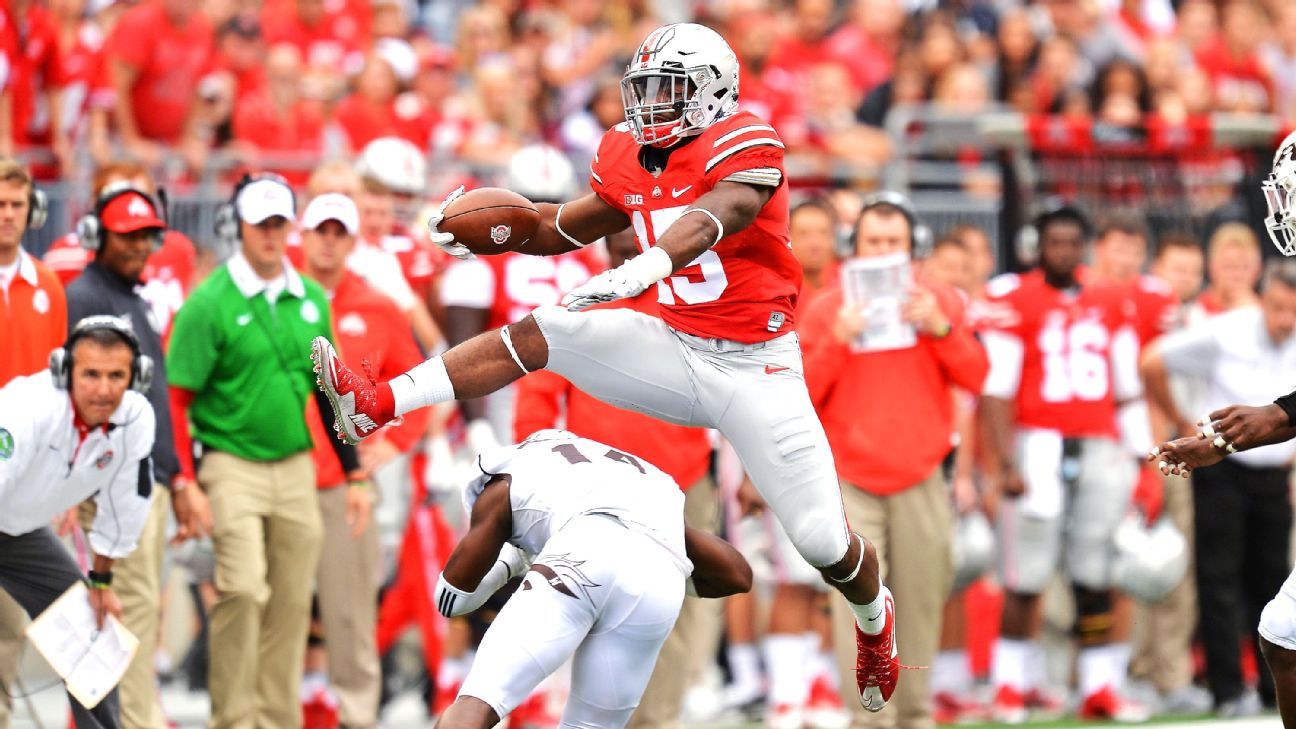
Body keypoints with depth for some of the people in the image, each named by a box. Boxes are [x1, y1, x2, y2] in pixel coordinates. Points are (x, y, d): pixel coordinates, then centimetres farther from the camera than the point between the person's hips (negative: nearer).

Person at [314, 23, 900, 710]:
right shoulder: (630, 156, 5)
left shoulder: (744, 146, -17)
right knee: (537, 333, -13)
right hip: (677, 349, 6)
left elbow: (709, 221, -36)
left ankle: (875, 618, 30)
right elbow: (565, 227, 17)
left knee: (823, 542, -3)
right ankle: (378, 405, -21)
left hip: (753, 363, -6)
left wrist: (646, 266, -55)